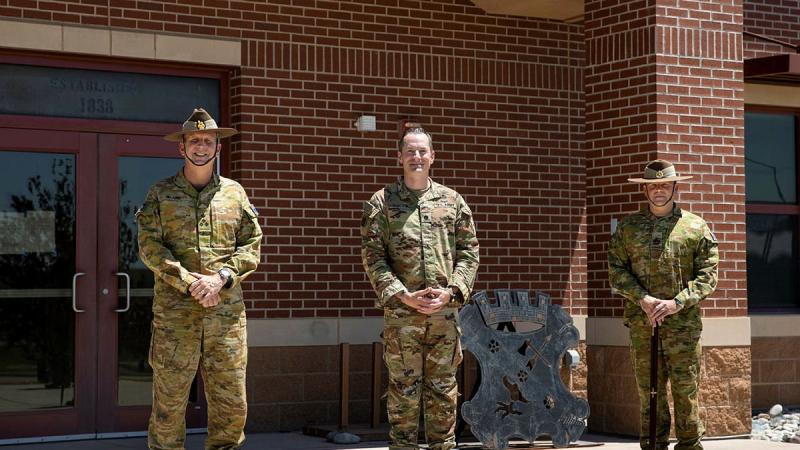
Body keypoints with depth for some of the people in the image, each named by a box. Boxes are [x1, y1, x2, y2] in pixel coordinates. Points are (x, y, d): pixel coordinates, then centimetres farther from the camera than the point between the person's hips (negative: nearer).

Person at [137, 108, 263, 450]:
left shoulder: (234, 193, 13)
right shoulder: (160, 194, 7)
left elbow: (252, 245, 8)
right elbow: (149, 246, -2)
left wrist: (221, 277, -9)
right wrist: (188, 282, -14)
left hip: (226, 311, 2)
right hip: (175, 310, -2)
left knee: (232, 404, 3)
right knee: (169, 400, -1)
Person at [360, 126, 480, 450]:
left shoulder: (452, 201, 11)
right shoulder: (382, 202, 4)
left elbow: (469, 250, 9)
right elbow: (372, 255, -2)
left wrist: (450, 291, -6)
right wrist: (403, 295, -12)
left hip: (445, 310, 2)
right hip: (401, 312, -2)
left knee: (443, 387, 7)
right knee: (404, 387, 1)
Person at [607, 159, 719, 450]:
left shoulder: (696, 227, 5)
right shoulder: (628, 227, 11)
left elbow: (708, 274, 1)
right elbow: (616, 270, 5)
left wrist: (677, 302, -12)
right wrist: (643, 299, -10)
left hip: (683, 322, -1)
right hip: (642, 323, 2)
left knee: (686, 389, -2)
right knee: (649, 391, 4)